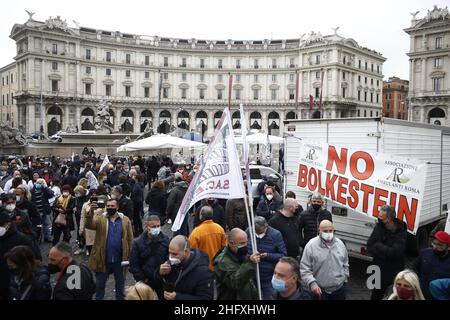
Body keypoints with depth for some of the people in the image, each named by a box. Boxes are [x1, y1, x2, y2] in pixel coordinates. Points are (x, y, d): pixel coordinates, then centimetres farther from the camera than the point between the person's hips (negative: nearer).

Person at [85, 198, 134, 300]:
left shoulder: (125, 220, -1)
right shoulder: (100, 219, -2)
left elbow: (130, 239, 0)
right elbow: (89, 225, -22)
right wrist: (91, 211, -38)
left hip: (119, 260, 0)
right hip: (103, 259, 0)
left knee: (120, 284, 17)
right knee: (100, 285, 15)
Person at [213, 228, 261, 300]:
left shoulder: (242, 256, 7)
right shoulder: (222, 261, -20)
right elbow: (234, 283, -33)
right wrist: (250, 263, -38)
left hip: (248, 297, 8)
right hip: (231, 297, -8)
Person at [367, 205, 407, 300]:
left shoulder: (400, 231, -15)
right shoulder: (378, 227, -6)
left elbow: (395, 252, -24)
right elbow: (370, 247, -9)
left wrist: (378, 246, -15)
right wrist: (386, 252, -20)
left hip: (395, 273, -3)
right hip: (379, 271, 3)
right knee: (376, 296, 16)